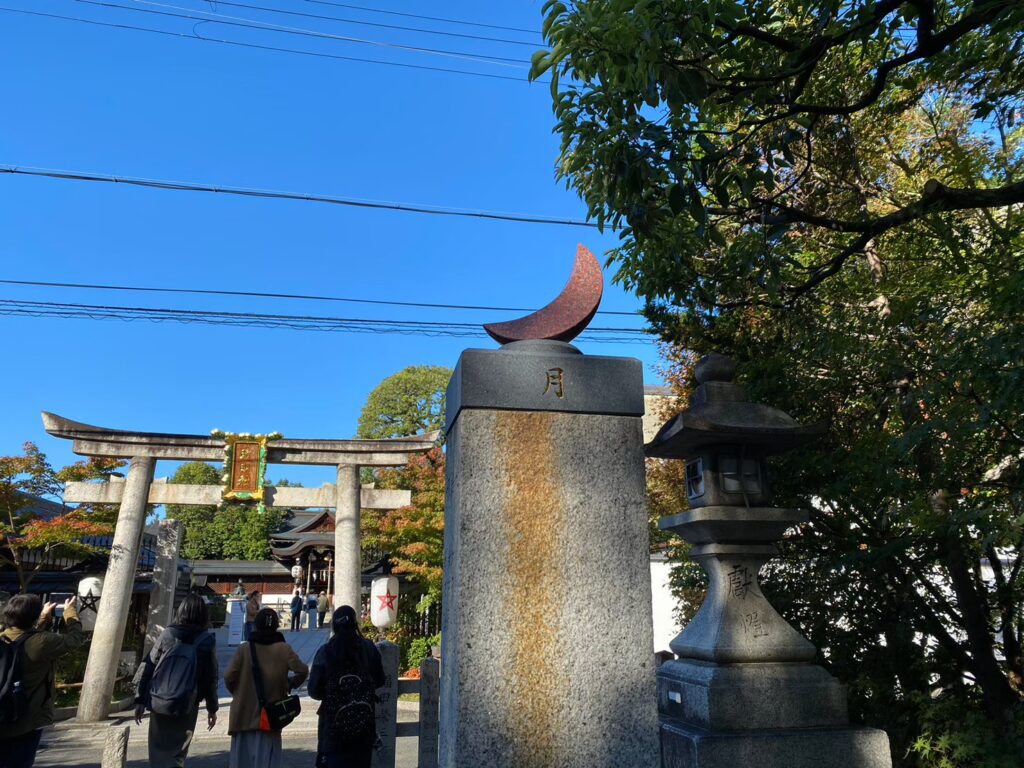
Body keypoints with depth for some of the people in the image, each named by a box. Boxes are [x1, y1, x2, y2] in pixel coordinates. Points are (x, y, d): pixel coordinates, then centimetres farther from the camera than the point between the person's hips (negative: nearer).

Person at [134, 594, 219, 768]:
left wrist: (140, 699, 7)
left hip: (159, 703, 1)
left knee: (159, 750, 17)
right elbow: (211, 678, -1)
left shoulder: (167, 634, -1)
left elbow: (147, 667, -1)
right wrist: (212, 708, 8)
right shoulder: (207, 641, -4)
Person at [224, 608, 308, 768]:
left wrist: (238, 692, 12)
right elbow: (302, 671, -10)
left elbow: (229, 676, -7)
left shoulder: (244, 648, -3)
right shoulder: (283, 649, -5)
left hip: (244, 714, 1)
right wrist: (289, 684, 10)